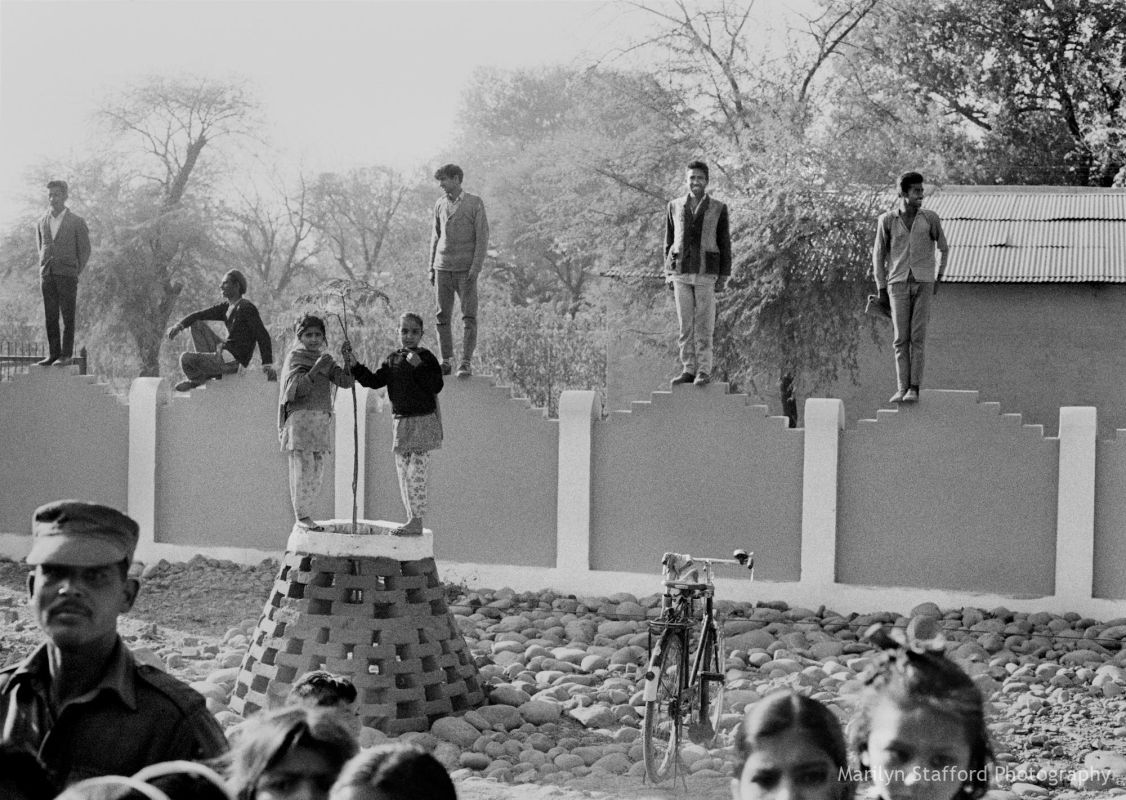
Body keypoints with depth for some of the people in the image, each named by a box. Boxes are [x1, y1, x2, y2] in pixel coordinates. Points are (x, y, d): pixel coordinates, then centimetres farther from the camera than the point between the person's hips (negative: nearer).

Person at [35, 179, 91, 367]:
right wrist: (45, 268, 14)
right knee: (50, 317, 2)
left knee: (68, 316, -4)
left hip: (67, 275, -4)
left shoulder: (77, 222, 1)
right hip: (47, 274, 4)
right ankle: (53, 354, 4)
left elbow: (85, 250, 5)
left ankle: (67, 354, -3)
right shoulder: (41, 223, 13)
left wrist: (75, 273, 4)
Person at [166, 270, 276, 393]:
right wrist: (179, 326, -6)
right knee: (197, 324, 13)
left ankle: (200, 378, 20)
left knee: (185, 358, -12)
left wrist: (268, 365, -26)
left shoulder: (247, 308, -15)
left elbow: (263, 336, -20)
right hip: (223, 351, 9)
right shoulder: (227, 307, 12)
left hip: (231, 362, -9)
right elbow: (201, 314, 10)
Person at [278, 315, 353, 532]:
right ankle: (302, 516, -6)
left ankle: (304, 513, 12)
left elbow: (345, 381, 7)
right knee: (303, 467, -10)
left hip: (322, 420, 6)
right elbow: (295, 389, -13)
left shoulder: (324, 361, 19)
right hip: (300, 417, -6)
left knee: (317, 472, 4)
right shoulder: (294, 358, 1)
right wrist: (315, 369, -22)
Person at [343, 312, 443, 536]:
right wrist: (355, 366, 0)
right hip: (401, 421, 7)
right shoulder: (393, 360, 12)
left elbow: (436, 386, -15)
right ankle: (412, 520, 14)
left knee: (416, 472, -10)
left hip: (423, 420, -7)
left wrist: (418, 365, -23)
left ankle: (416, 522, -10)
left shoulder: (426, 357, -5)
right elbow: (374, 381, 10)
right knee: (403, 474, 8)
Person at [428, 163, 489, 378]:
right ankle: (447, 361, 9)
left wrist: (476, 268, -12)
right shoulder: (440, 205, 12)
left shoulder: (474, 203, -1)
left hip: (465, 270, -4)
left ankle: (466, 362, -5)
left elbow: (482, 237, -4)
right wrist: (431, 268, 12)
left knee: (469, 317, -6)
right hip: (443, 269, 4)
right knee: (443, 317, 3)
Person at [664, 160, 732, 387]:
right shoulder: (675, 207, 9)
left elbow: (725, 245, 3)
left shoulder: (718, 209, 3)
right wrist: (668, 273, 7)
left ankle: (704, 371, 1)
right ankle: (688, 370, 7)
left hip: (706, 273, -2)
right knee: (685, 324, 3)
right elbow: (669, 242, 14)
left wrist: (723, 277, -2)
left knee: (704, 325, -3)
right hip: (681, 273, 2)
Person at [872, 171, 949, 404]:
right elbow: (879, 254, 7)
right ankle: (901, 388, -2)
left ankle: (914, 388, -4)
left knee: (918, 336, -6)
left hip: (924, 283, 0)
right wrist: (881, 289, 5)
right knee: (901, 338, -4)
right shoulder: (886, 220, -1)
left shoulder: (930, 218, 1)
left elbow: (944, 248, 15)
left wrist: (939, 278, 11)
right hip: (898, 284, 0)